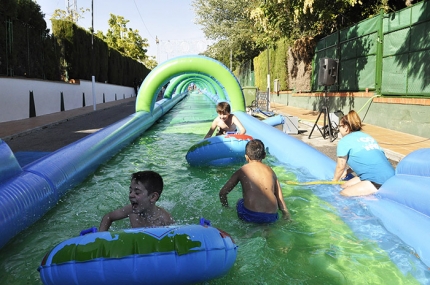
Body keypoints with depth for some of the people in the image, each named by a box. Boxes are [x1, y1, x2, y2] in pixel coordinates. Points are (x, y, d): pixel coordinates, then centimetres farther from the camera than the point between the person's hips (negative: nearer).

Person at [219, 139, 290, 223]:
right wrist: (286, 213, 24)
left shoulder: (242, 171, 10)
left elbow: (222, 193, 11)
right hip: (272, 217, 2)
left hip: (250, 215, -1)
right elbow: (279, 197, 14)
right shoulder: (270, 170, 17)